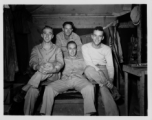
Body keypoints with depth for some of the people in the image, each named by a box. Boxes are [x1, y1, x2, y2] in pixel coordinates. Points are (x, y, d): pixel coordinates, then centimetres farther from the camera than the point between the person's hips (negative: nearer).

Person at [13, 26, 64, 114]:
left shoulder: (57, 49, 9)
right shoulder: (36, 49, 13)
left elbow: (61, 63, -9)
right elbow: (32, 62, -4)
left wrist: (53, 67, -36)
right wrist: (37, 67, -33)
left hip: (53, 76, -1)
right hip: (39, 77, 2)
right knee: (32, 90, -34)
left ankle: (23, 91, -32)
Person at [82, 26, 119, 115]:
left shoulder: (107, 49, 5)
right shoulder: (85, 47, 1)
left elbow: (110, 66, -3)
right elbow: (89, 63, -13)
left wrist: (110, 80, -18)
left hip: (103, 70, 1)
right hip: (91, 71, 0)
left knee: (102, 85, -35)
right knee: (88, 69, -39)